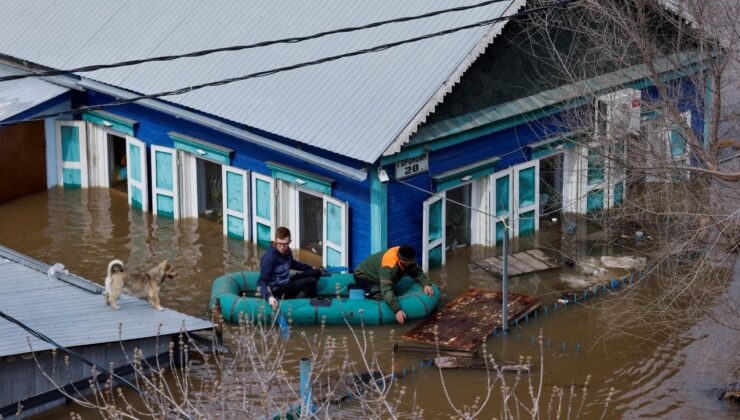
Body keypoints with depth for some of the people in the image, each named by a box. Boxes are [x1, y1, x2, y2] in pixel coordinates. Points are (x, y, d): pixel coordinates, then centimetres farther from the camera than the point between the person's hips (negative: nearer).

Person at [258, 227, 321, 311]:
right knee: (311, 281, -21)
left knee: (317, 272, 8)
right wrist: (269, 296, -46)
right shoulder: (269, 257, -24)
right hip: (277, 291, -9)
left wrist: (311, 268, 35)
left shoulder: (286, 251, 0)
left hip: (286, 284, 9)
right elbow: (262, 281, -27)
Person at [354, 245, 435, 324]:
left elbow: (417, 272, -8)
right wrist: (397, 310, -54)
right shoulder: (388, 265, -41)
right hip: (363, 276, -8)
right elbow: (386, 290, -46)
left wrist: (426, 284, -29)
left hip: (374, 274, 8)